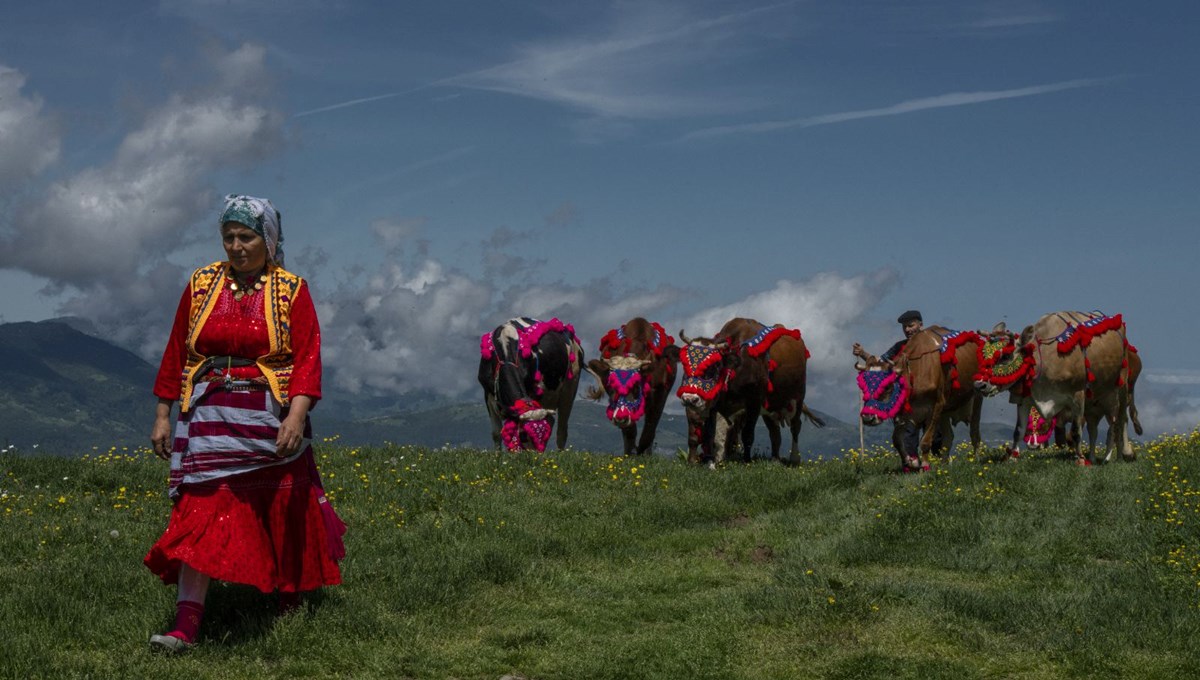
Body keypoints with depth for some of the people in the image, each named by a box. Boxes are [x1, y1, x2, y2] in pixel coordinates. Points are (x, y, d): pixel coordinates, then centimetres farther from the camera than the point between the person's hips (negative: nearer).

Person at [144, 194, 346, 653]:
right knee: (201, 512, -10)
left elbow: (308, 357, -7)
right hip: (208, 417, 1)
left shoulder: (292, 290, 0)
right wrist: (162, 415, 7)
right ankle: (186, 624, -14)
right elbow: (176, 354, 11)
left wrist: (297, 415, -20)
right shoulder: (201, 285, 7)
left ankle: (291, 599, 35)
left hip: (269, 419, -1)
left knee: (282, 514, 11)